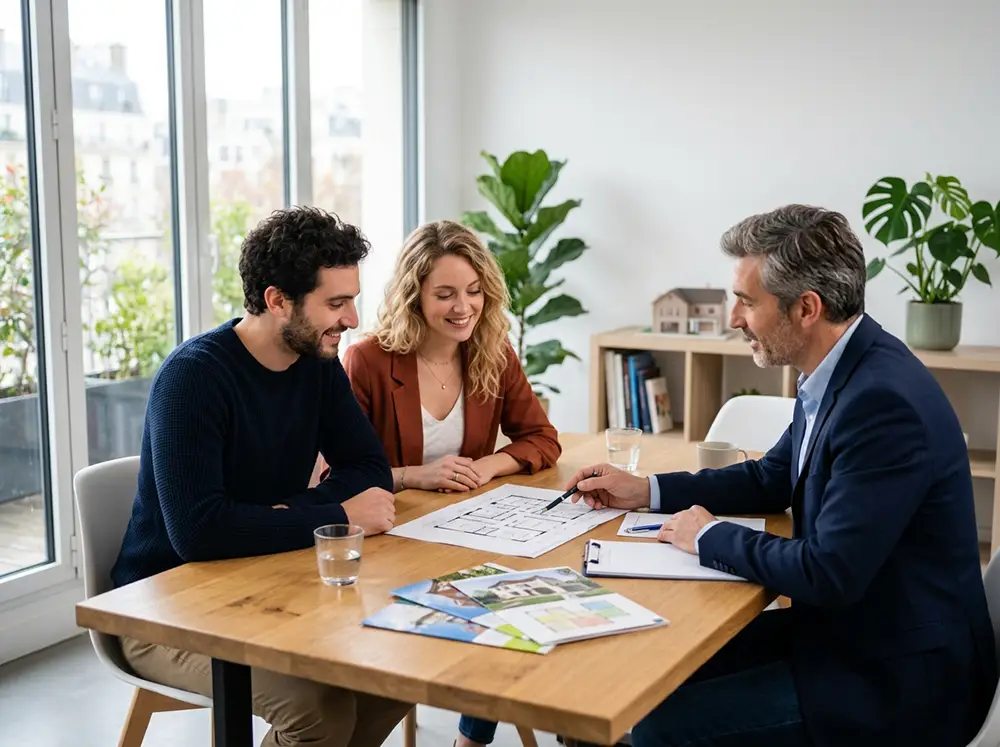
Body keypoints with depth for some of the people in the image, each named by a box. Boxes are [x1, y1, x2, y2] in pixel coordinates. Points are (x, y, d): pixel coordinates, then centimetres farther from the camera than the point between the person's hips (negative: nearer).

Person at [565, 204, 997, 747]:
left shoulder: (884, 402, -28)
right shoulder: (842, 371, 2)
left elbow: (829, 574, -29)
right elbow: (773, 479, 17)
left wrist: (711, 538, -13)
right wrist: (644, 492, 11)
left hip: (896, 679, -9)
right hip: (845, 628, 9)